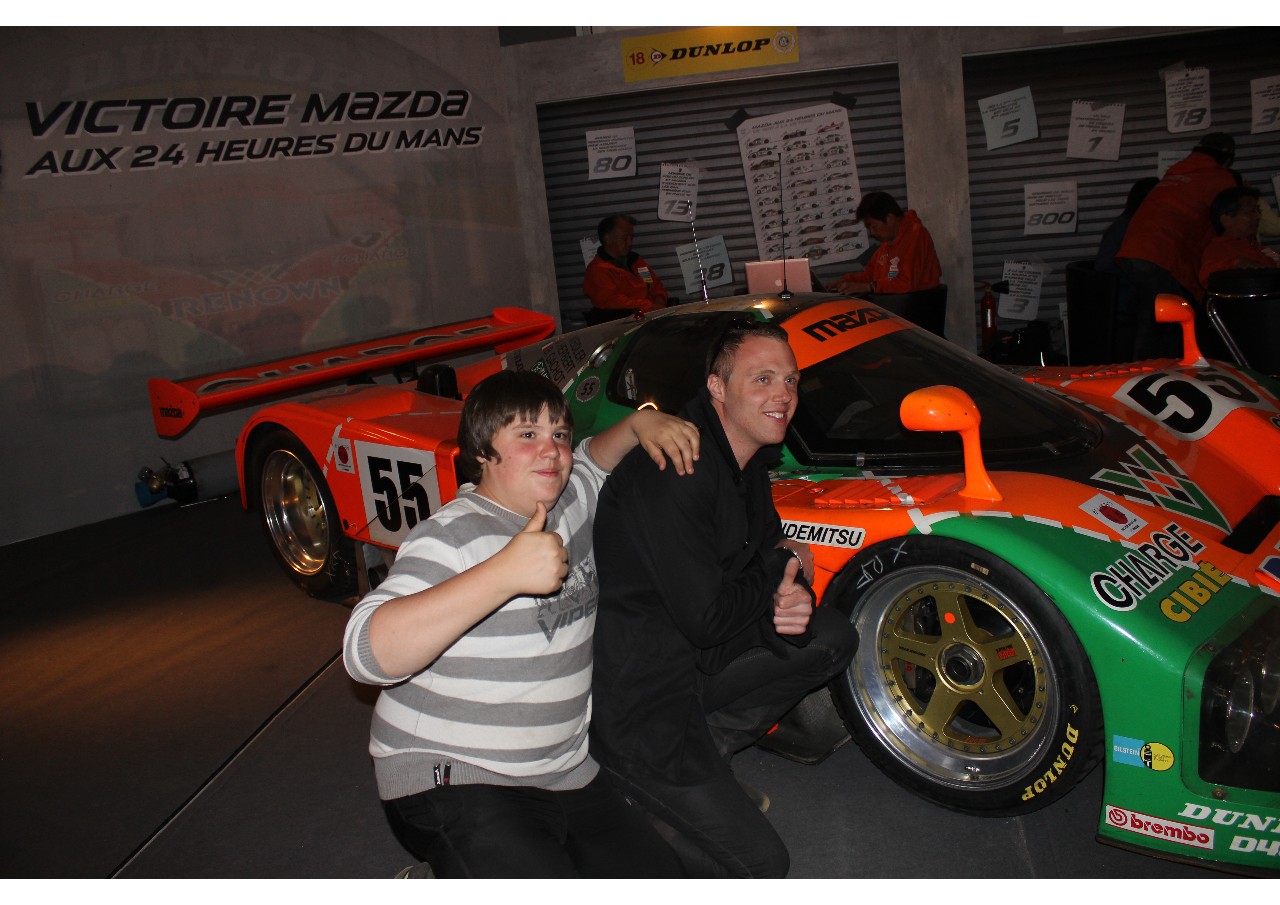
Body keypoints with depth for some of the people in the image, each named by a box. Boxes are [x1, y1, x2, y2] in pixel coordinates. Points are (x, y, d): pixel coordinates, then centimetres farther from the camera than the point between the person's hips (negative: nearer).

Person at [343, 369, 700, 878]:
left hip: (565, 773, 8)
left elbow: (594, 460, 31)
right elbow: (367, 651, -30)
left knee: (661, 880, 4)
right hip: (455, 783, -8)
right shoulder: (453, 536, -17)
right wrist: (504, 574, -36)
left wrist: (639, 424, 8)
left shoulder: (569, 502, 6)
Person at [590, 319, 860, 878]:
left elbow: (765, 554, 13)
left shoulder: (749, 460, 3)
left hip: (696, 661, 9)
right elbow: (706, 619, -26)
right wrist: (784, 567, -10)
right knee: (760, 864, -6)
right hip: (632, 700, -9)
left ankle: (700, 756, 8)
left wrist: (788, 605, -11)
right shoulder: (675, 471, -26)